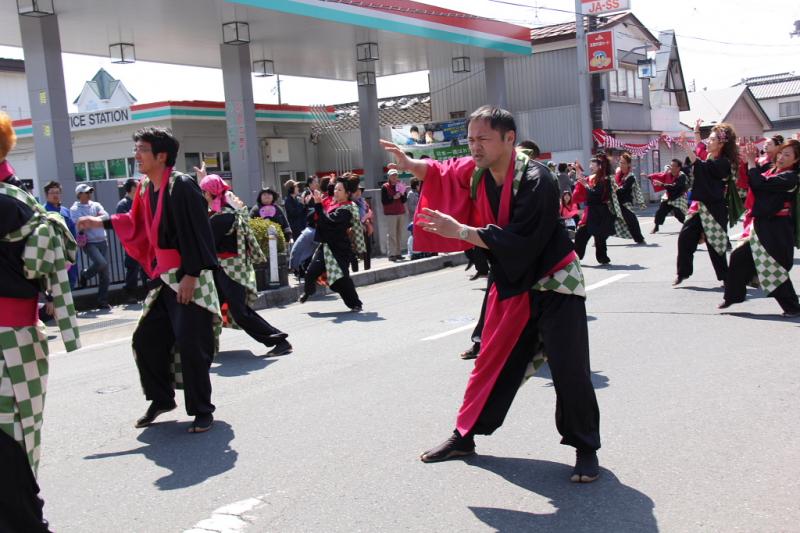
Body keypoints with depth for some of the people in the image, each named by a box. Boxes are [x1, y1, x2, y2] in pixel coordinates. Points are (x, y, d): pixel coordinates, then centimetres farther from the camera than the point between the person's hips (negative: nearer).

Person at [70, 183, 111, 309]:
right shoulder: (75, 209, 1)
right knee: (101, 263, -28)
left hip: (102, 241, 5)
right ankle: (85, 275, 3)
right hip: (89, 243, -5)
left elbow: (106, 216, -1)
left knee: (105, 275, 3)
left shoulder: (96, 205, 15)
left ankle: (102, 301, 13)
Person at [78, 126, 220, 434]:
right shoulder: (146, 188, 8)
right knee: (146, 340, 11)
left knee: (190, 346, -6)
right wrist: (102, 222, 26)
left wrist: (190, 276, -21)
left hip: (189, 279, -8)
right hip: (164, 279, 8)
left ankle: (202, 411, 9)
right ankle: (161, 399, 29)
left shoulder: (182, 186, -16)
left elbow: (197, 233, -20)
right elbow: (136, 223, 27)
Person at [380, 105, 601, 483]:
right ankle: (464, 436, 25)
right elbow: (444, 173, 15)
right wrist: (409, 165, -5)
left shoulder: (535, 180, -25)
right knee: (492, 362, 13)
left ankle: (585, 449, 11)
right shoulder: (479, 173, -2)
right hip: (511, 286, 7)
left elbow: (518, 240, -31)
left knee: (570, 371, -7)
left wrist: (459, 231, -29)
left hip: (555, 285, -6)